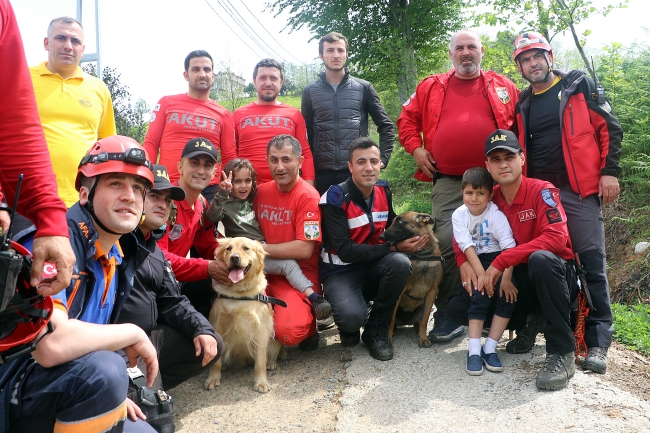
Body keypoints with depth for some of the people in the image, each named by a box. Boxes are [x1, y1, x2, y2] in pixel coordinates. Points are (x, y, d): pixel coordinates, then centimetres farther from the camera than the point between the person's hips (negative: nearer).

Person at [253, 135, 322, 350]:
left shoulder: (308, 196, -11)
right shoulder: (261, 191, 7)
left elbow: (304, 249, -17)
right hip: (266, 271, 5)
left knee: (289, 331, -28)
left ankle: (307, 321, 9)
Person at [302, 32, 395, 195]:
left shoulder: (364, 88, 7)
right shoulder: (310, 91, 9)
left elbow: (386, 126, 11)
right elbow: (305, 134, 12)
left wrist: (383, 158, 1)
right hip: (322, 174, 1)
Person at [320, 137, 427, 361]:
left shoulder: (384, 192, 0)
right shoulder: (336, 199, -17)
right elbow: (345, 251, -21)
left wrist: (412, 237, -11)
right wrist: (394, 247, -23)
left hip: (373, 267, 5)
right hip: (341, 271, -5)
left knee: (401, 263, -29)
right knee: (352, 317, -34)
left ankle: (376, 329, -7)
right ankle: (350, 325, 7)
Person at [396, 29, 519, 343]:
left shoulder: (504, 87, 10)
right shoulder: (431, 87, 11)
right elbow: (407, 118, 17)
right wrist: (415, 148, 3)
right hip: (447, 184, 0)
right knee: (447, 244, -5)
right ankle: (446, 315, 8)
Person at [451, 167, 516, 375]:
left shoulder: (496, 214, -12)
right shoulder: (459, 215, -7)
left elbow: (509, 247, -20)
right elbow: (467, 246, -15)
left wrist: (506, 278, -31)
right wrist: (480, 274, -25)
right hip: (474, 262, 0)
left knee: (508, 293, -23)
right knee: (480, 293, -24)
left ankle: (490, 348, -14)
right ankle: (474, 351, -19)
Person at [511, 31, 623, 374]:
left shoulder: (579, 85, 6)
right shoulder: (521, 105, 16)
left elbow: (609, 128, 2)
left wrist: (609, 172, -7)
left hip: (580, 191, -3)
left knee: (591, 262, -6)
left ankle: (597, 340, 0)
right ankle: (531, 327, 14)